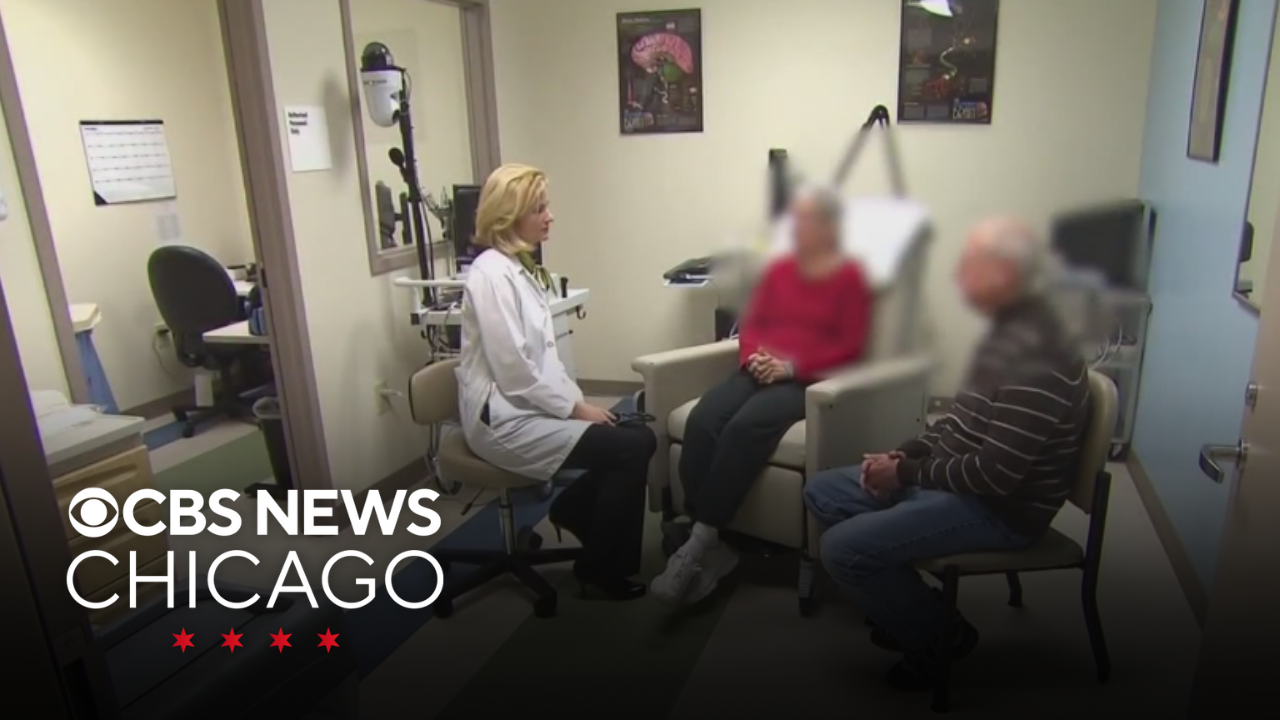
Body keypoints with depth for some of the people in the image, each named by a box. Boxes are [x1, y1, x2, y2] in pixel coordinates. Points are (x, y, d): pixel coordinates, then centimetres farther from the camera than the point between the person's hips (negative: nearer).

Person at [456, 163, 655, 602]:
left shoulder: (521, 268, 13)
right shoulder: (491, 274, -17)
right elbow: (514, 372, -21)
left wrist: (577, 400, 2)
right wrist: (574, 408, -13)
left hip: (531, 406, 9)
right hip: (506, 419, -9)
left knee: (639, 437, -3)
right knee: (630, 448, -15)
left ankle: (574, 511, 18)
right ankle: (600, 569, 3)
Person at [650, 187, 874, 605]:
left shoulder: (850, 277, 3)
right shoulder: (779, 269, 19)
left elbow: (850, 347, -4)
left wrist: (793, 365, -15)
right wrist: (753, 356, -6)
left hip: (808, 379, -5)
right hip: (760, 372, 5)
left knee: (746, 426, -35)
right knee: (702, 421, -26)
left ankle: (700, 542, -28)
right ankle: (710, 545, -27)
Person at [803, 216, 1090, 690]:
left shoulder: (1036, 358, -26)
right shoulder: (1010, 331, 7)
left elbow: (997, 474, -28)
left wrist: (908, 475, -16)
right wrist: (904, 455, 0)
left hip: (1000, 509, -10)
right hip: (960, 481, 10)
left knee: (841, 548, -20)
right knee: (822, 493, 7)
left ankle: (938, 633, 4)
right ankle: (903, 604, 15)